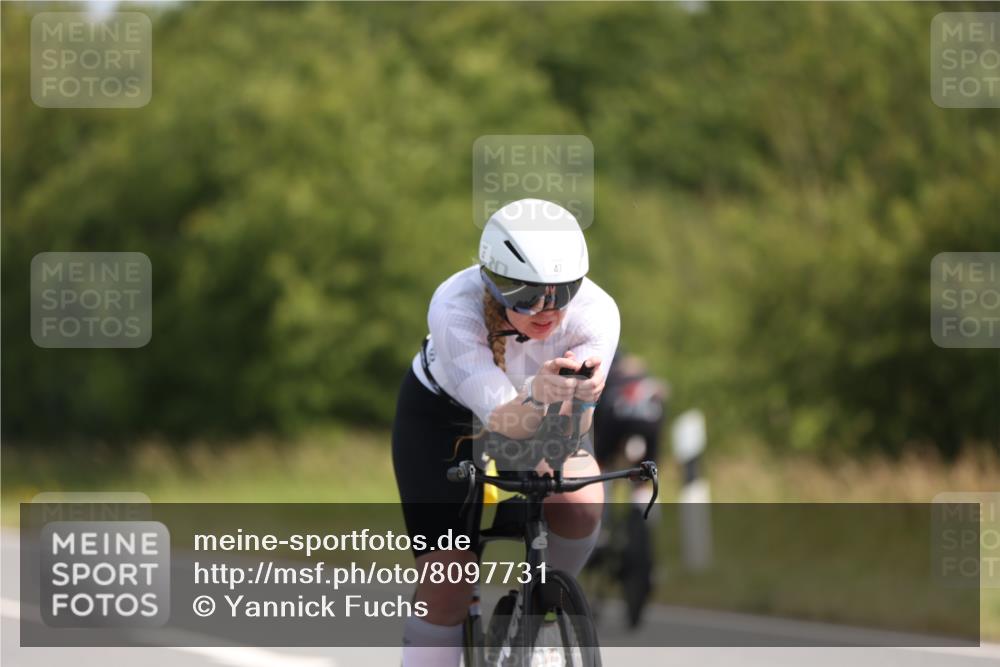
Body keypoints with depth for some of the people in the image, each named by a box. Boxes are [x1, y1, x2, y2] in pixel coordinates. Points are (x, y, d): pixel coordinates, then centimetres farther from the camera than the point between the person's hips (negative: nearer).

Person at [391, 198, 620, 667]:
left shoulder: (595, 311, -32)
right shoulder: (455, 307, -38)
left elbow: (572, 427, -37)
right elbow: (503, 422, -43)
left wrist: (577, 396, -60)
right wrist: (537, 396, -65)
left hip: (539, 414, 2)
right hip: (442, 413, -2)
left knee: (580, 506, -27)